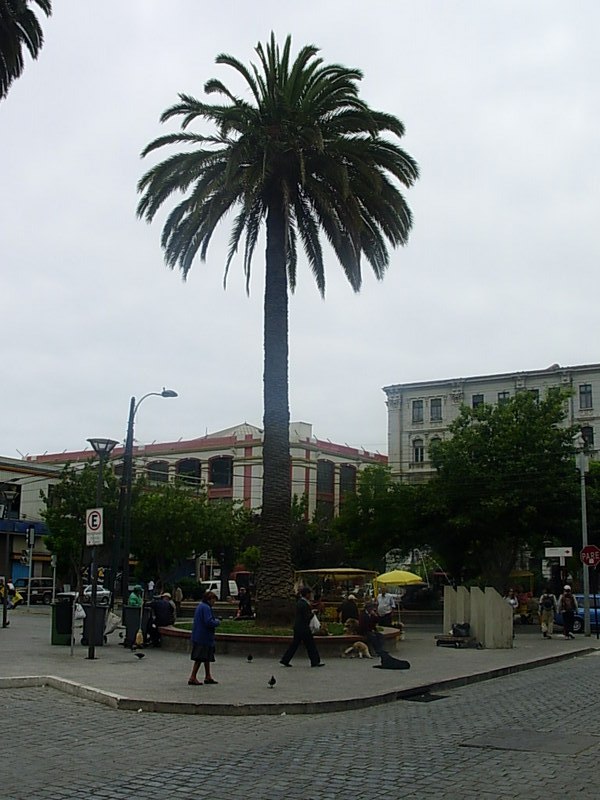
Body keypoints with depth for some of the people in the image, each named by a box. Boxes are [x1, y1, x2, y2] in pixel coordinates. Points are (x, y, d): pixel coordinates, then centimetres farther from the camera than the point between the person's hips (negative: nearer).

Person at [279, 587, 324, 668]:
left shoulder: (299, 602, 11)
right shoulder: (304, 604, -19)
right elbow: (306, 617, -21)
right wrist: (312, 613, -5)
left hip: (297, 627, 9)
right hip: (303, 627, -9)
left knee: (295, 644, 12)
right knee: (310, 645, 1)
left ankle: (284, 659, 11)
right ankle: (315, 661, 8)